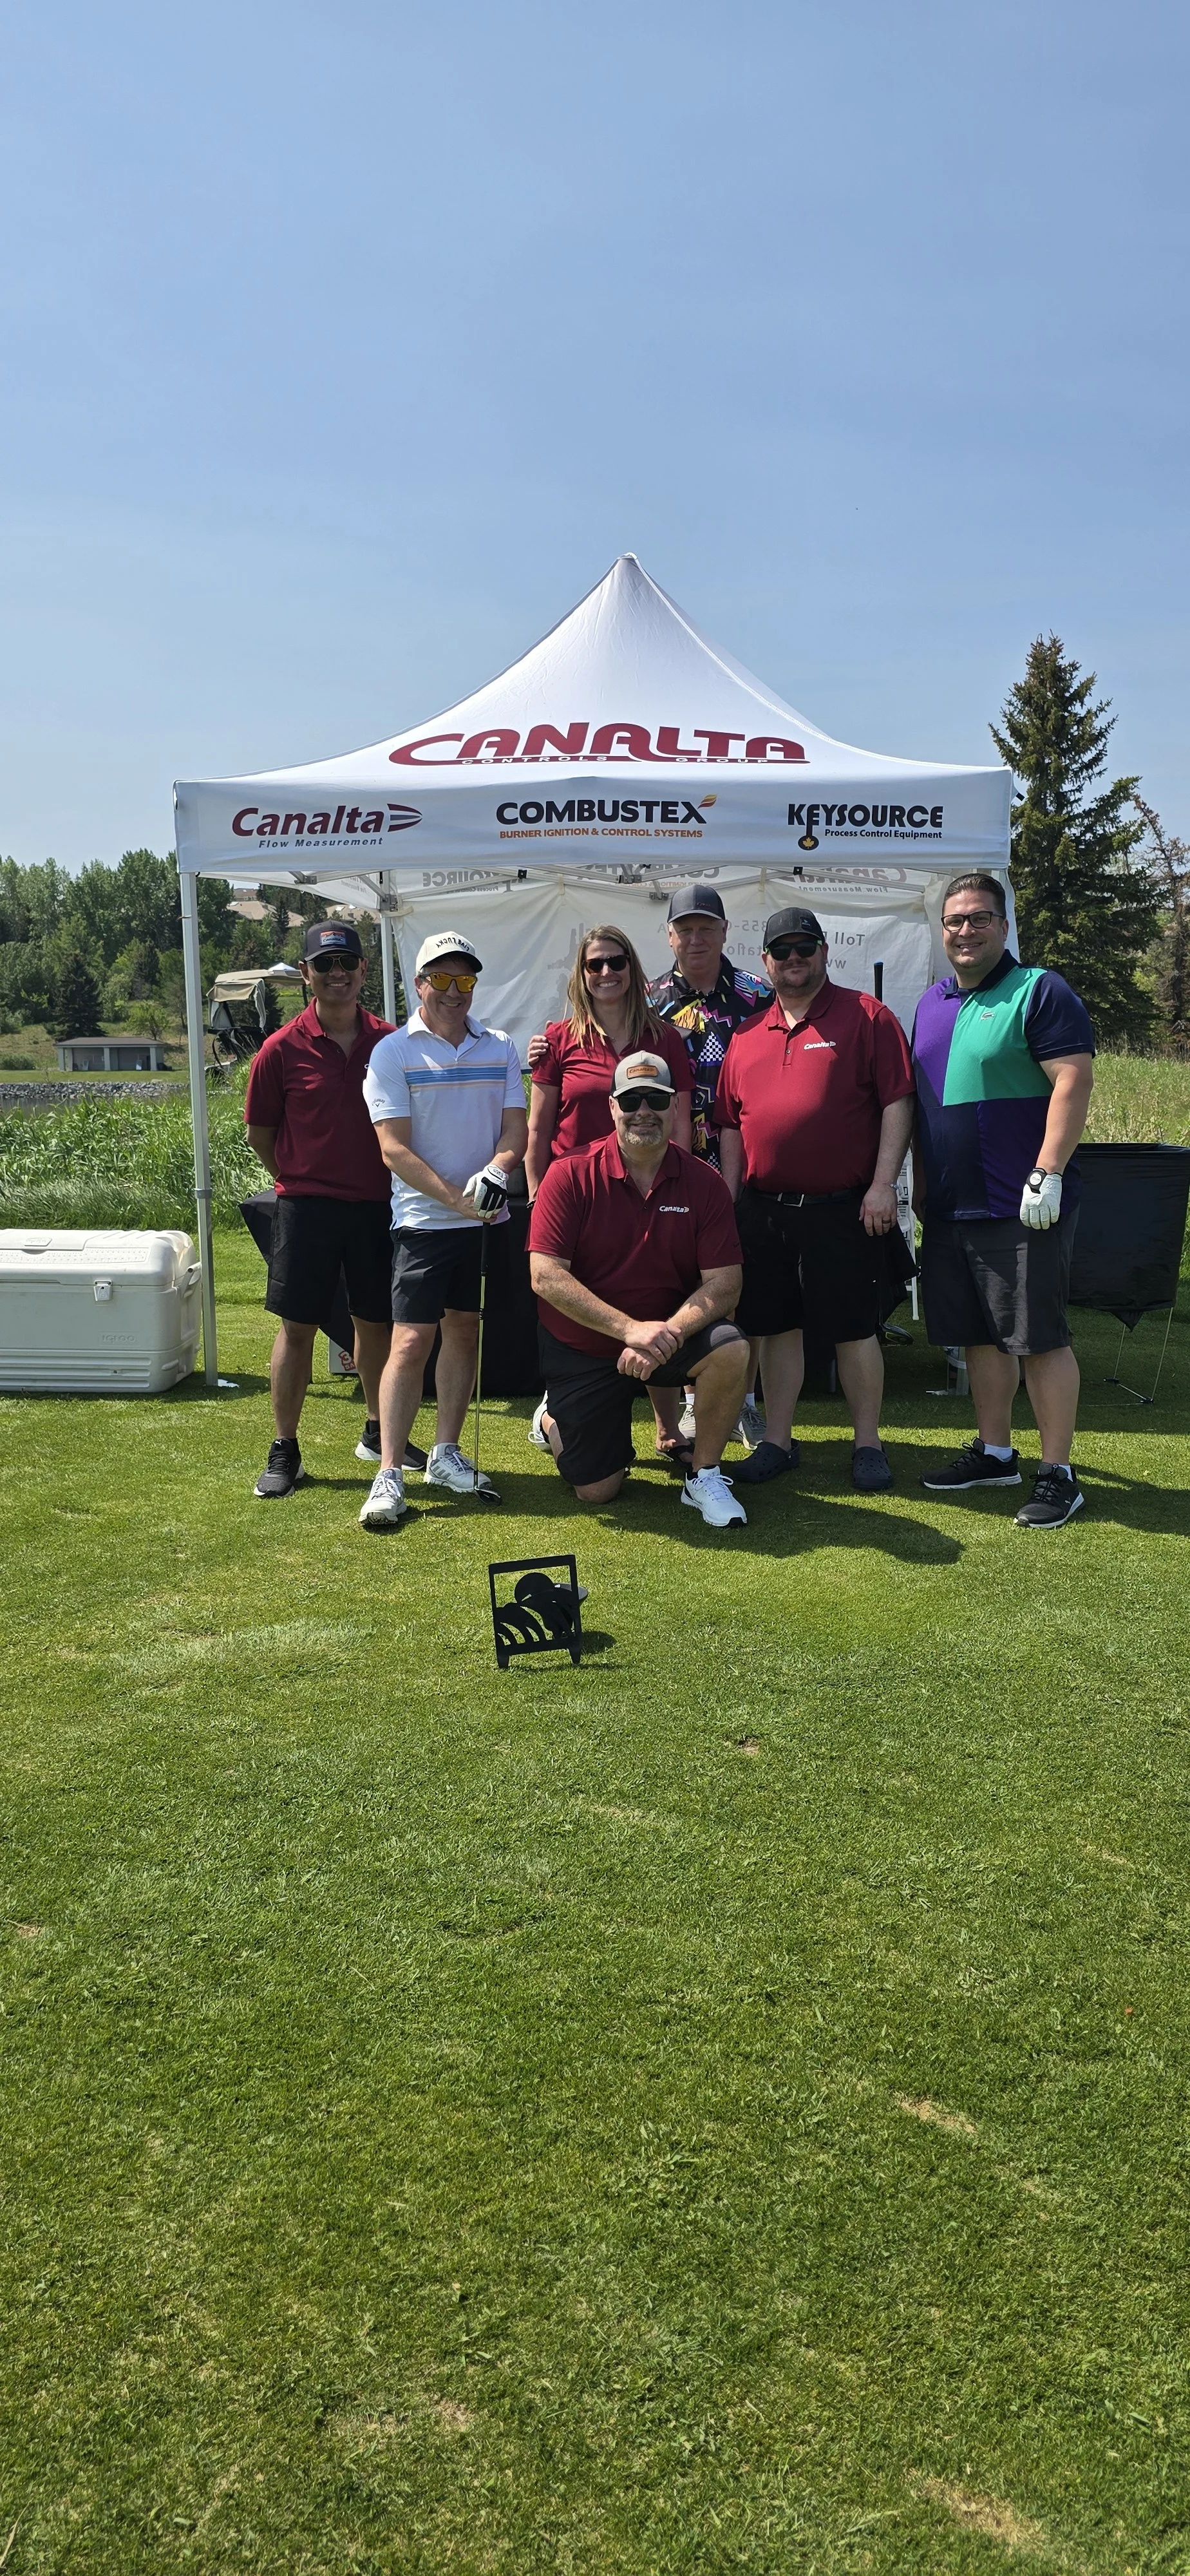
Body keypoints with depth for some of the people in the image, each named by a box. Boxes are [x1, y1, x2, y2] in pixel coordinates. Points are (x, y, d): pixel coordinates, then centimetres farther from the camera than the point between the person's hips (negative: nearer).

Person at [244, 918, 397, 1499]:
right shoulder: (283, 1049, -5)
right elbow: (259, 1133, 6)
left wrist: (389, 1181, 7)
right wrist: (299, 1180, 8)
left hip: (377, 1205, 2)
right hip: (307, 1207, -2)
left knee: (376, 1322, 12)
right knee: (297, 1327, 1)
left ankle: (378, 1432, 29)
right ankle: (284, 1452, 10)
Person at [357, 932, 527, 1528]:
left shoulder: (500, 1049, 10)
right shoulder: (393, 1052, -2)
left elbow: (517, 1128, 6)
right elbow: (394, 1148, -9)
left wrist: (495, 1173, -15)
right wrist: (456, 1198, -17)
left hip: (488, 1217, 4)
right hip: (422, 1219, -4)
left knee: (464, 1330, 11)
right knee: (411, 1342, -9)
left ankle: (446, 1453, 23)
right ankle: (388, 1474, -6)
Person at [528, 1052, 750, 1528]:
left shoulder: (703, 1183, -8)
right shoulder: (570, 1176, -14)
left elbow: (723, 1283, -13)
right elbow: (545, 1276, -21)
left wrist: (667, 1334, -30)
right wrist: (629, 1328, -29)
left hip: (670, 1336, 1)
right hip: (580, 1348, -1)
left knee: (730, 1349, -30)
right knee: (596, 1491, 1)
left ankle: (704, 1477, -7)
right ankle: (555, 1417, 36)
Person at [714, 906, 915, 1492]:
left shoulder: (867, 1017, 0)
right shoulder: (747, 1035, 13)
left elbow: (897, 1103, -6)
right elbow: (731, 1125, 16)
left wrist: (883, 1184, -13)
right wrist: (729, 1197, 9)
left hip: (843, 1208, -4)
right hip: (763, 1211, 5)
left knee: (854, 1330, 2)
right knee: (777, 1328, 11)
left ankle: (868, 1444, 15)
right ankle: (777, 1441, 22)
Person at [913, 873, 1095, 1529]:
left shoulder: (1039, 992, -6)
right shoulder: (932, 1003, 16)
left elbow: (1073, 1081, -15)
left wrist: (1047, 1174, -22)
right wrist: (920, 1182, 17)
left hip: (1020, 1207, -7)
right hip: (948, 1206, 7)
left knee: (1039, 1338, -3)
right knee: (980, 1335, 14)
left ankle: (1057, 1474, 5)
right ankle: (994, 1453, 26)